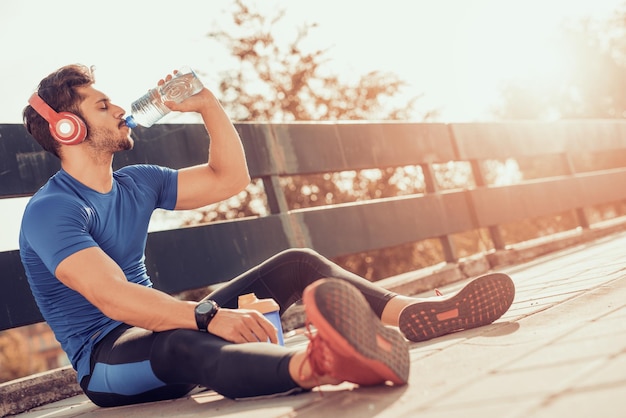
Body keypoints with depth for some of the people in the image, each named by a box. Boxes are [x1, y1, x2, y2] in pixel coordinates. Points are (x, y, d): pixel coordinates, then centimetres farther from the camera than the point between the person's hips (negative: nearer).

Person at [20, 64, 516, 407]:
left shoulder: (134, 183, 11)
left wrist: (209, 105, 10)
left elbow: (229, 178, 19)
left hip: (161, 327, 9)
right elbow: (113, 298, -31)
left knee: (298, 264, 0)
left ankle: (417, 315, -20)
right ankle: (312, 365, -76)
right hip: (107, 360, -9)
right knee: (182, 345, -46)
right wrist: (211, 317, -42)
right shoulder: (50, 211, -16)